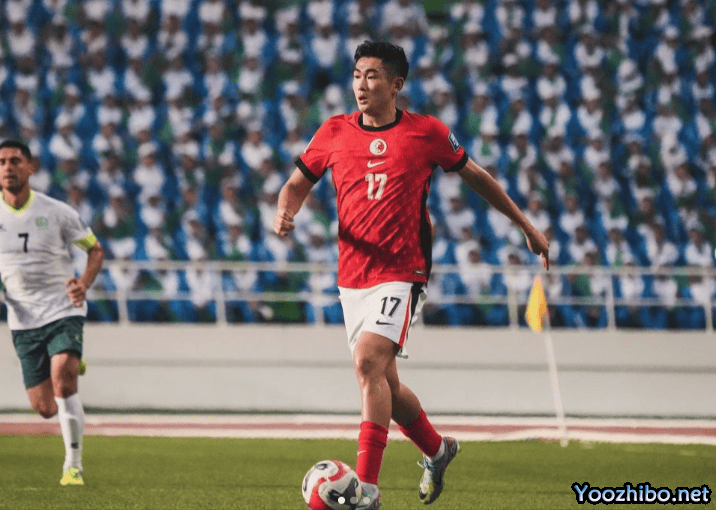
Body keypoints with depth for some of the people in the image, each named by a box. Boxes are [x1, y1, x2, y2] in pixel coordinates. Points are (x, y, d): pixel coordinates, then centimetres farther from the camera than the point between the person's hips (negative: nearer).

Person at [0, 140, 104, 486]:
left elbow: (95, 249, 6)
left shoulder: (57, 213, -6)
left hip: (63, 311, -3)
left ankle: (73, 464, -13)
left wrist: (84, 284, -13)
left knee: (62, 382, -25)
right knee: (45, 408, 2)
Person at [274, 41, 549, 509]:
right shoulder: (334, 133, 4)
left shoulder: (426, 133, -2)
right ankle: (437, 450, 40)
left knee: (368, 362, -24)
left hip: (402, 273, -5)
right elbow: (299, 183, 16)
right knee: (383, 382, 12)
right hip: (352, 275, 5)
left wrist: (527, 227, 18)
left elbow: (475, 175, 12)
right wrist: (285, 213, -8)